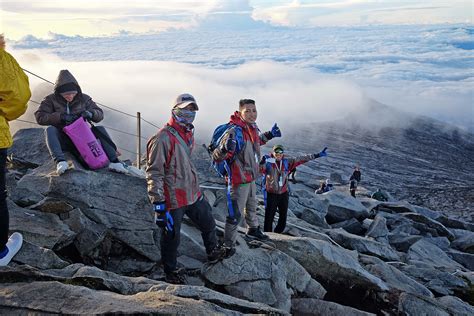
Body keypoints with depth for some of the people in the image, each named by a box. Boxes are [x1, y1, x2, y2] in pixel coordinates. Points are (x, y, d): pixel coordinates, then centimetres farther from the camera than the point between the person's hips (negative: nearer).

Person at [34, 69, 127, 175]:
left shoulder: (83, 99, 4)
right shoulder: (51, 100, -1)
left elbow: (100, 114, 4)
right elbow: (40, 117, -11)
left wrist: (90, 114, -20)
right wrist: (60, 117, -23)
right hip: (61, 140, -1)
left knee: (100, 129, -20)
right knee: (50, 130, -31)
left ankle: (114, 161, -29)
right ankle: (60, 161, -49)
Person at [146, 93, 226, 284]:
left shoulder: (188, 134, 10)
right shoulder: (163, 138, -18)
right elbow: (154, 173, -19)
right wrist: (158, 203, -22)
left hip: (193, 194, 8)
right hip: (173, 199, -8)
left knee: (208, 223, 22)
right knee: (171, 236, 8)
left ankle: (213, 252, 47)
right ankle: (170, 273, 28)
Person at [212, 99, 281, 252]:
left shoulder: (253, 127, -3)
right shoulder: (235, 131, -29)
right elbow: (217, 157, -34)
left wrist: (269, 135, 13)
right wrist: (225, 149, -54)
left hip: (251, 177, 9)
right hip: (239, 180, -9)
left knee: (252, 206, 30)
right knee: (236, 214, -1)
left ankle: (253, 230, 54)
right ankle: (228, 245, 18)